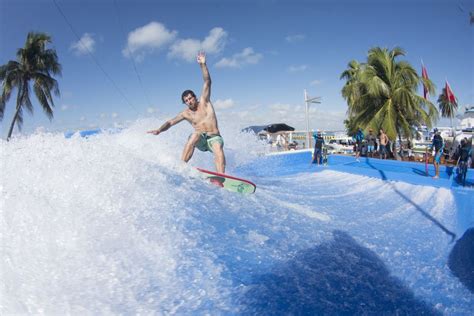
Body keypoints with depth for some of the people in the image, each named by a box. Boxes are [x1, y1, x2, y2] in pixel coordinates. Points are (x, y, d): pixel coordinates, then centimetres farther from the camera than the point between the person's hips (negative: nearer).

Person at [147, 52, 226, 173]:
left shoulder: (204, 102, 8)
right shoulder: (186, 113, 12)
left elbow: (207, 82, 1)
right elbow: (170, 122, 11)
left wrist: (203, 65, -8)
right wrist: (160, 130, -7)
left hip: (214, 138, 0)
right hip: (200, 141, 1)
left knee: (219, 150, -33)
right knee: (196, 134, -35)